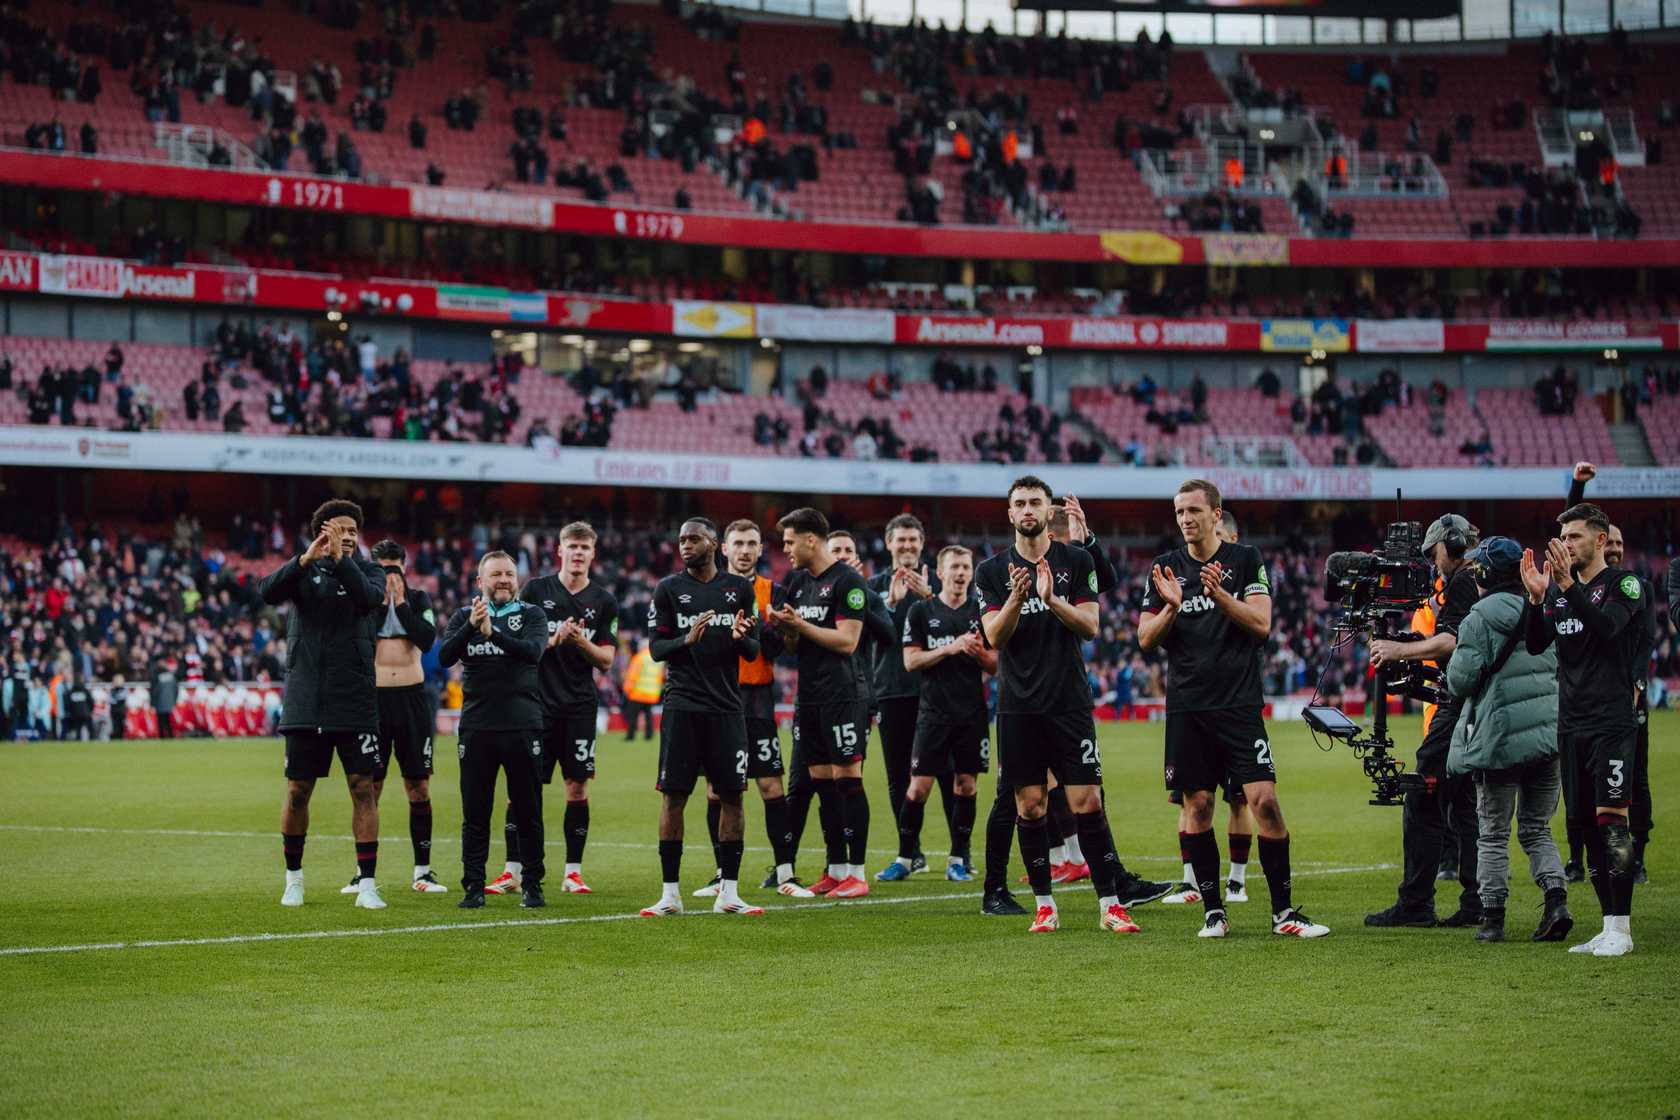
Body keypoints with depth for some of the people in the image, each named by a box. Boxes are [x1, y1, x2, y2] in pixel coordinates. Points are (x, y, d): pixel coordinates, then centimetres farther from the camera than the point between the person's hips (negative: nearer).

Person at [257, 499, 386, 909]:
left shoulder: (368, 571, 5)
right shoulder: (304, 570, 5)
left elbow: (369, 596, -18)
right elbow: (268, 592, -15)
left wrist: (341, 559, -28)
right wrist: (305, 559, -27)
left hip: (354, 700, 0)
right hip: (305, 701, 1)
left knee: (363, 789, -5)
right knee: (297, 792, 6)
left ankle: (367, 884, -2)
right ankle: (293, 879, 21)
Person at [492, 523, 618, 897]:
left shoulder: (603, 601, 7)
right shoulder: (536, 590, 5)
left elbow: (606, 661, 5)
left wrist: (581, 641, -13)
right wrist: (552, 641, -13)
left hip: (580, 707, 1)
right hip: (537, 702, -1)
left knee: (578, 786, 0)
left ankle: (573, 872, 8)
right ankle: (512, 871, 2)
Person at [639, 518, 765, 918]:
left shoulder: (739, 589, 8)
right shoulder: (669, 589, 3)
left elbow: (753, 652, 9)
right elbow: (656, 648, 0)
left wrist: (741, 638, -14)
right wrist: (688, 639, -19)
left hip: (726, 707, 2)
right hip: (682, 705, -2)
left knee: (732, 795, 0)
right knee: (673, 796, -3)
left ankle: (728, 893, 6)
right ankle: (670, 894, 3)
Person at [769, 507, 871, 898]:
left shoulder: (847, 581, -9)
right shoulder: (798, 581, 16)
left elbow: (847, 641, -16)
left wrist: (799, 624, -13)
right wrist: (785, 628, -2)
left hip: (843, 697, -8)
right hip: (809, 697, 8)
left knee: (847, 779, -7)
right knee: (821, 782, 8)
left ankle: (857, 873, -4)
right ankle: (836, 870, 13)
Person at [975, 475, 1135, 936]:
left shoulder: (1076, 561, 5)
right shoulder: (992, 570, 6)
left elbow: (1090, 625, -2)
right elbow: (994, 637, -3)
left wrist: (1052, 599, -19)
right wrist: (1017, 597, -20)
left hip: (1070, 702, -1)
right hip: (1018, 705, 1)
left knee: (1087, 802, -6)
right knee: (1030, 805, 2)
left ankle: (1108, 905, -2)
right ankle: (1044, 905, 11)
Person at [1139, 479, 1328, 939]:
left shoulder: (1245, 560, 4)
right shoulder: (1165, 569, 9)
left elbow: (1261, 624, -5)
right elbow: (1146, 639, 5)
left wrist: (1220, 595, -20)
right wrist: (1171, 608, -14)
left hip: (1239, 703, -2)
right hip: (1187, 707, 2)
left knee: (1265, 801, -9)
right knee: (1198, 806, 2)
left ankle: (1284, 911, -3)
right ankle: (1213, 910, 10)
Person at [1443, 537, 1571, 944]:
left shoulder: (1480, 619, -9)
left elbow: (1460, 680, -12)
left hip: (1501, 738, -5)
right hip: (1549, 733, 5)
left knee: (1493, 834, 5)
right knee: (1537, 829, 12)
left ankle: (1492, 918, 6)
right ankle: (1557, 899, -7)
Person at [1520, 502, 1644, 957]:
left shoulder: (1622, 583, -3)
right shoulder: (1559, 589, 15)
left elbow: (1607, 626, -21)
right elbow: (1536, 645, 7)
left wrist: (1568, 585, -28)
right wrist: (1537, 597, -8)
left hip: (1611, 722, -7)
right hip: (1572, 723, 7)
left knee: (1611, 818, -13)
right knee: (1587, 823, 6)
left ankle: (1621, 927, -11)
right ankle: (1610, 926, 12)